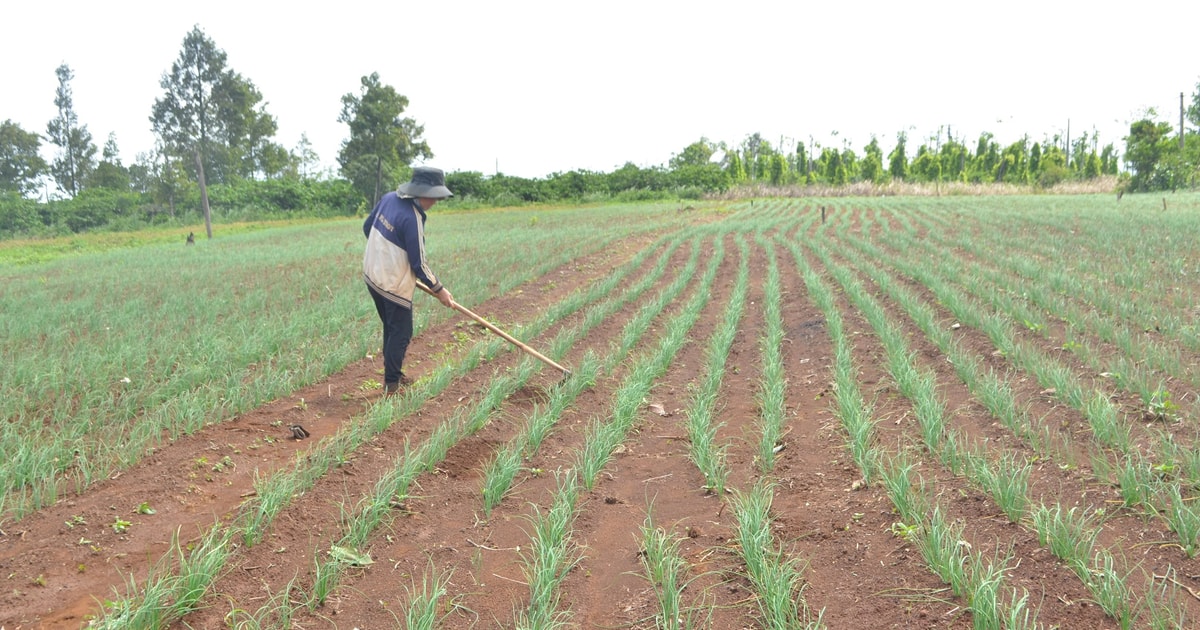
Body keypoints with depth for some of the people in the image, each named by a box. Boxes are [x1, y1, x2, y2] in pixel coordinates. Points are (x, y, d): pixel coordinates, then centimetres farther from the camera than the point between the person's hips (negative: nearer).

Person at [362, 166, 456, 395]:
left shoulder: (389, 198, -2)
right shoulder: (412, 219, -25)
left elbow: (367, 227, 12)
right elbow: (418, 264, -20)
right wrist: (438, 290, -8)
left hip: (372, 275, 9)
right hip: (393, 286, -8)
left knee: (391, 328, 22)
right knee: (401, 334, 6)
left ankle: (392, 373, 35)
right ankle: (391, 385, 14)